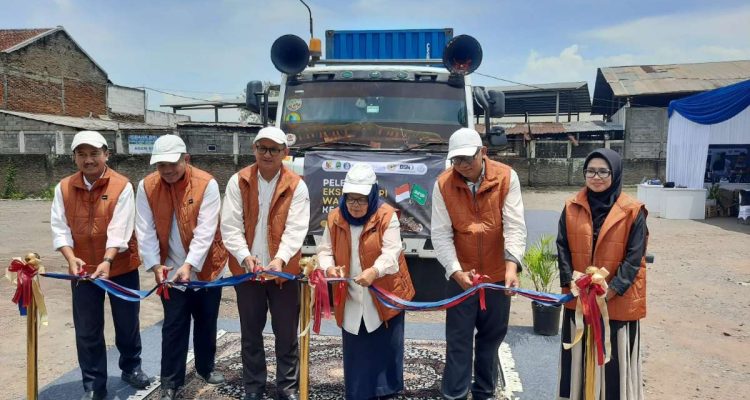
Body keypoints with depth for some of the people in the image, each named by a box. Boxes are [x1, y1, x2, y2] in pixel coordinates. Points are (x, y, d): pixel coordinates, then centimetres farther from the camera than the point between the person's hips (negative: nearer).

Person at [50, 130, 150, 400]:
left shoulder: (122, 186, -11)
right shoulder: (64, 188, -1)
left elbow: (119, 229, -19)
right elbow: (59, 227, -5)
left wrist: (107, 261, -31)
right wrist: (71, 258, -21)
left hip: (121, 267, -2)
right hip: (83, 269, 2)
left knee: (127, 322, 12)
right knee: (87, 329, 9)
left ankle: (131, 367, 36)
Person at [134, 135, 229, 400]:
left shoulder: (206, 184, -14)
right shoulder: (147, 186, -6)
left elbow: (205, 230, -19)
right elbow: (145, 230, -7)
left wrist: (190, 264, -26)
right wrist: (155, 265, -17)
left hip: (206, 267, 0)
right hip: (171, 270, 1)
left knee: (206, 322, 15)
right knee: (173, 327, 4)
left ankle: (205, 367, 37)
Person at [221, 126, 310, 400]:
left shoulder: (296, 186, -5)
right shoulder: (238, 182, -2)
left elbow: (295, 229, -13)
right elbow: (230, 226, -7)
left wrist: (280, 258, -29)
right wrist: (244, 256, -23)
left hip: (283, 271, -1)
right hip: (246, 269, 1)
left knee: (286, 334, 8)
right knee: (251, 333, 14)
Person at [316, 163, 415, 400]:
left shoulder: (386, 216, -11)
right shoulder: (335, 219, 2)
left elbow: (391, 252, -19)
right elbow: (325, 250, 3)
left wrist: (374, 271, -38)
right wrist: (329, 267, -20)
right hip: (350, 299, 3)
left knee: (385, 349, 6)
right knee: (355, 353, 11)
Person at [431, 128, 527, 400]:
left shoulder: (506, 177, -10)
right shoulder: (443, 184, -10)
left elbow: (515, 225, -16)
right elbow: (441, 234, -11)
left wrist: (511, 264, -29)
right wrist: (456, 271, -23)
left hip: (498, 274, 1)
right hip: (461, 275, -1)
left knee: (492, 336, 16)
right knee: (458, 339, 3)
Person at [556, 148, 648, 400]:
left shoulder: (633, 212, -7)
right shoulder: (572, 208, 2)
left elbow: (634, 257, -9)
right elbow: (562, 248, 0)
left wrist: (611, 290, -17)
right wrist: (571, 282, -13)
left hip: (618, 302, -2)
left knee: (615, 359, 6)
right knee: (579, 357, 13)